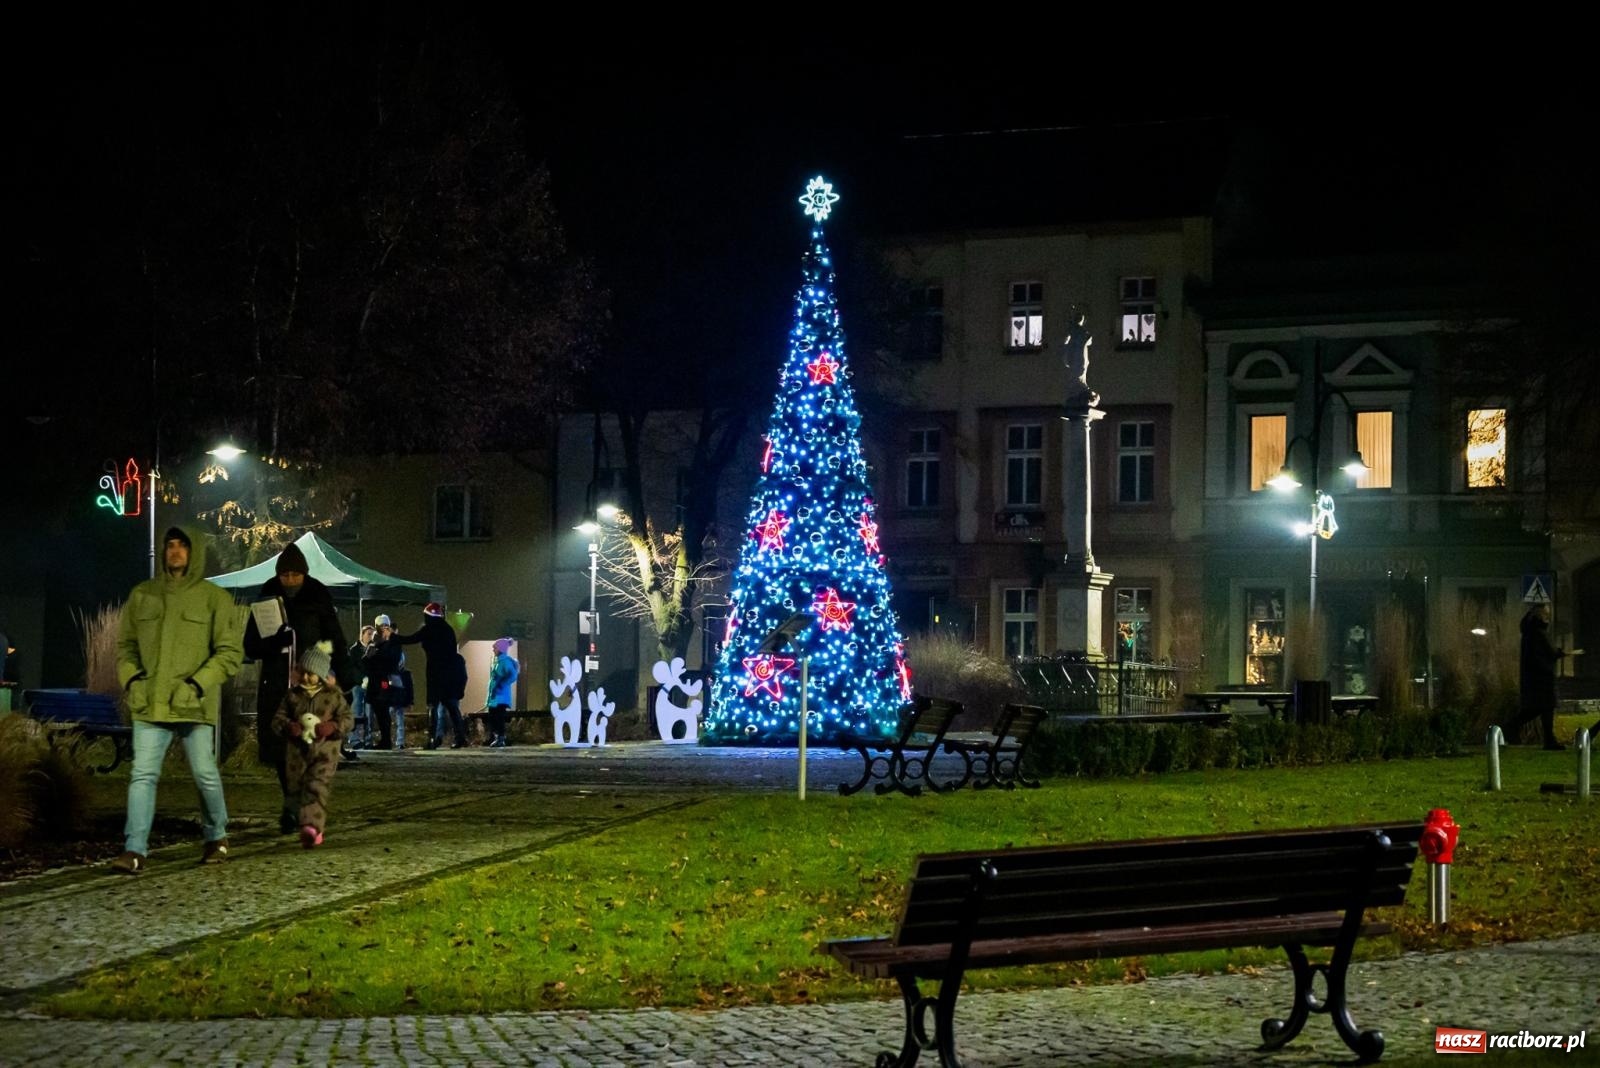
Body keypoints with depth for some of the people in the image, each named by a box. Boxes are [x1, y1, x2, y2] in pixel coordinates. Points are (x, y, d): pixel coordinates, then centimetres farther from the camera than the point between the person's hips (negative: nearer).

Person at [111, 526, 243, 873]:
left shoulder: (214, 598, -1)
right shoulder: (142, 595, 10)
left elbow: (231, 652, -2)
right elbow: (126, 643, 17)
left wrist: (198, 683, -13)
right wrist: (130, 678, -1)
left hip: (194, 705, -2)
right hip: (149, 704, 2)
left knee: (205, 774, 8)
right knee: (143, 774, -5)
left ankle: (216, 837, 28)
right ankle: (134, 850, -6)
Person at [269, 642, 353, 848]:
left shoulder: (333, 696, 4)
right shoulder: (293, 695, 11)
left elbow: (348, 719, 3)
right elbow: (277, 719, 11)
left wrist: (332, 727, -15)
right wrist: (288, 727, -11)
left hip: (324, 750, -4)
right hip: (297, 751, 4)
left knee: (317, 788, -17)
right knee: (298, 789, 4)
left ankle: (312, 826, -29)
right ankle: (313, 830, 15)